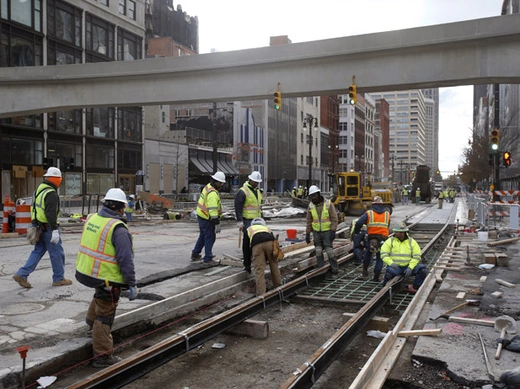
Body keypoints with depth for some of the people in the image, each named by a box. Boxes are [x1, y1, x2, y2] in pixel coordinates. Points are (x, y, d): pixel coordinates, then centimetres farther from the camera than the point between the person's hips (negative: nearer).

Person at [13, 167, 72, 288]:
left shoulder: (39, 190, 12)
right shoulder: (51, 193, -19)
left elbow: (34, 208, 20)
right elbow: (51, 213, -26)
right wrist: (54, 230, -25)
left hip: (39, 227, 9)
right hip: (48, 227, -9)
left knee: (38, 251, 16)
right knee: (57, 253, 2)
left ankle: (22, 275, 12)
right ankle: (59, 279, 12)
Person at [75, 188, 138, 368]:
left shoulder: (91, 218, 2)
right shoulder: (118, 228, -22)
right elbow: (126, 260, -23)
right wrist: (132, 284, -16)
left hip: (85, 272, 8)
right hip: (106, 278, -8)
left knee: (100, 292, 38)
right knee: (105, 317, 5)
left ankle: (92, 319, 52)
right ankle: (103, 356, 15)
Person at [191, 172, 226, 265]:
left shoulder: (208, 187, 10)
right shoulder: (212, 193, -23)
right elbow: (213, 210, -27)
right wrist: (217, 223, -26)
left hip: (201, 216, 10)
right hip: (207, 219, -10)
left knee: (203, 236, 22)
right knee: (210, 238, -2)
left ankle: (195, 254, 34)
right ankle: (208, 259, 3)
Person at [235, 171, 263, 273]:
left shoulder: (258, 191, 16)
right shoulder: (242, 191, -11)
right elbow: (238, 208, -15)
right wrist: (240, 222, -20)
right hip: (247, 221, -8)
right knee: (247, 243, -4)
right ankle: (247, 265, 2)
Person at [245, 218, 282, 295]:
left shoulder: (248, 230, 37)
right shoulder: (267, 228, 42)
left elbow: (246, 248, 35)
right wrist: (270, 259, 55)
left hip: (256, 244, -2)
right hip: (270, 242, 2)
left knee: (259, 270, 0)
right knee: (274, 265, 19)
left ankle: (261, 294, -4)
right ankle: (278, 287, 32)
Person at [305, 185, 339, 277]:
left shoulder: (328, 204, -8)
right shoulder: (311, 206, 2)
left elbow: (334, 218, -8)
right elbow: (309, 221, 7)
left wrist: (333, 231, -14)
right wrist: (307, 234, 6)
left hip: (327, 231, -3)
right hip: (316, 232, 3)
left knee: (329, 251, -5)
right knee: (318, 252, 3)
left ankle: (335, 271, 5)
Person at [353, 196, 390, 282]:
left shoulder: (368, 213, -2)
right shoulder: (387, 214, 9)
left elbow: (359, 223, -11)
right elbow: (387, 226, 17)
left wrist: (356, 231, 4)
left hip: (371, 238, -1)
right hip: (383, 238, 1)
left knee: (368, 253, 24)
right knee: (380, 258, 8)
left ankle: (365, 270, 26)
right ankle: (376, 277, 5)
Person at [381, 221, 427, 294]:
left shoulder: (412, 242, 8)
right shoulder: (390, 241, 5)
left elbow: (417, 256, 1)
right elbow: (384, 254, -3)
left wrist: (410, 268, -13)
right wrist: (391, 263, -21)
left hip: (408, 267, 2)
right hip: (395, 267, -2)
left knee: (422, 269, -20)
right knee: (389, 271, -35)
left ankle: (414, 287, -8)